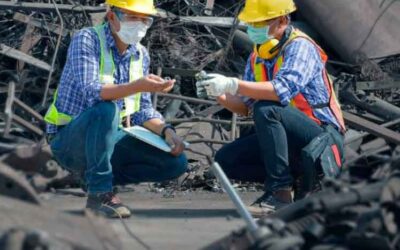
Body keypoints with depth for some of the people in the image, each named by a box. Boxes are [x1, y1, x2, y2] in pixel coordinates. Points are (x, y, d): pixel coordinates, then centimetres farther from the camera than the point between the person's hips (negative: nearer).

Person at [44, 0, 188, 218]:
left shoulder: (141, 55, 6)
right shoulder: (87, 40, -14)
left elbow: (141, 110, 8)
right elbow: (90, 92, -29)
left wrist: (166, 131, -12)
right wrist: (137, 86, -43)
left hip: (108, 139, 6)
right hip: (70, 140, -6)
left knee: (176, 162, -8)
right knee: (105, 109, -37)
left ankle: (96, 175, 3)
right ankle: (99, 192, -25)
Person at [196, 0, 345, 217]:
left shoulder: (299, 46, -15)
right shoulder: (257, 55, 10)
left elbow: (283, 89, -33)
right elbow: (245, 107, 9)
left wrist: (233, 85, -37)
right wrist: (219, 94, -11)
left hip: (321, 136, -8)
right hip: (292, 142, 8)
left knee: (266, 109, -32)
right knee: (225, 160, -4)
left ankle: (280, 192, -28)